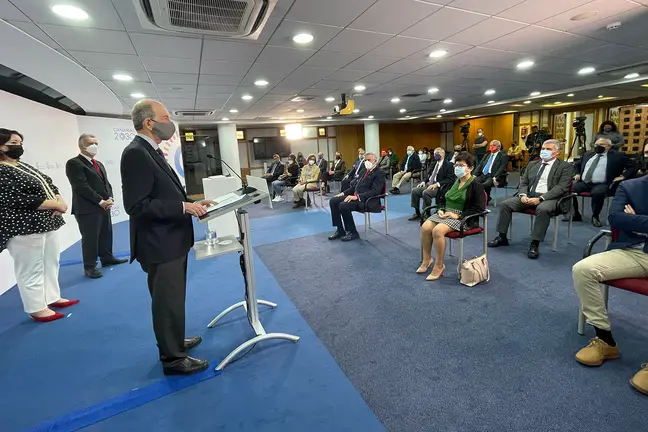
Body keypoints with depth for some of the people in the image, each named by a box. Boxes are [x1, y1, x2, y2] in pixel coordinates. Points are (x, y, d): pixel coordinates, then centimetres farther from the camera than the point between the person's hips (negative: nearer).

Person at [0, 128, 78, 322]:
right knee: (31, 270, 1)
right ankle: (37, 309, 12)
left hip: (48, 223, 9)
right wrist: (56, 204, -15)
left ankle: (52, 298, 29)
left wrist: (60, 200, -8)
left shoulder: (25, 167, 15)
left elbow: (50, 186, 13)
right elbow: (20, 200, -20)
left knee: (51, 263, 16)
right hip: (24, 227, -9)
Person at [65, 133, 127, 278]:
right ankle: (90, 267, 7)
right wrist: (100, 201, -17)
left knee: (106, 234, 14)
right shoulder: (74, 163, -8)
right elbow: (81, 187, -16)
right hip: (87, 209, -8)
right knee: (89, 238, -2)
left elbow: (106, 183, 17)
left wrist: (109, 199, -1)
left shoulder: (99, 164, 19)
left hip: (104, 206, 8)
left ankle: (107, 258, 28)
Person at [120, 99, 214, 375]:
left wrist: (192, 203, 6)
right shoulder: (136, 153, -19)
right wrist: (183, 207, -24)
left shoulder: (153, 151, 12)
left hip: (172, 240, 10)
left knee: (173, 298, 22)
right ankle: (172, 358, 21)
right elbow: (137, 205, -25)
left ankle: (173, 341, 40)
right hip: (159, 244, -10)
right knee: (167, 301, 4)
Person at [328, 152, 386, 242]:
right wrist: (343, 193, 8)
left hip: (367, 201, -9)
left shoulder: (380, 173, -7)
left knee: (343, 205, -30)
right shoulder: (365, 171, 19)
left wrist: (357, 197, -28)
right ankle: (340, 230, 0)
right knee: (333, 201, -6)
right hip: (355, 196, 9)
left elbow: (374, 191, -20)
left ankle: (352, 232, -11)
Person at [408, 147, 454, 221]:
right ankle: (417, 213, -6)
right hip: (428, 184, 7)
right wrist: (423, 181, 0)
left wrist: (437, 184, -21)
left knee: (425, 193, -34)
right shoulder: (433, 164, 21)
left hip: (439, 187, -7)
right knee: (414, 191, -15)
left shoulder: (448, 165, -2)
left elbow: (450, 179, -11)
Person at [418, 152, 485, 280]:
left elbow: (478, 208, -11)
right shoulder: (453, 182, 15)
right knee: (425, 227, -22)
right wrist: (441, 209, 0)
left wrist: (458, 215, -19)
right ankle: (427, 259, -3)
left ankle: (439, 265, -17)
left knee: (438, 230, -33)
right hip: (445, 213, 6)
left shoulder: (476, 185, -5)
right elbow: (442, 198, 23)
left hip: (462, 217, -6)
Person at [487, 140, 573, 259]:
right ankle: (502, 237, -6)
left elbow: (561, 187, -10)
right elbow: (523, 182, 14)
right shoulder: (532, 164, 18)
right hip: (529, 196, 5)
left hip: (550, 198, -5)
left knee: (542, 209, -38)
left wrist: (541, 198, -22)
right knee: (506, 204, -15)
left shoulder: (565, 166, 3)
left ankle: (535, 244, -27)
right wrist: (523, 195, -8)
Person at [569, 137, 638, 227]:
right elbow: (577, 165, 33)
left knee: (597, 192, -38)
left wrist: (623, 176, -4)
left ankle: (595, 216, -15)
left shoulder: (617, 156, 8)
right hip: (583, 183, 5)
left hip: (602, 185, -4)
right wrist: (577, 174, 16)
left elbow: (634, 166, 7)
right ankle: (576, 214, -7)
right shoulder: (588, 155, 21)